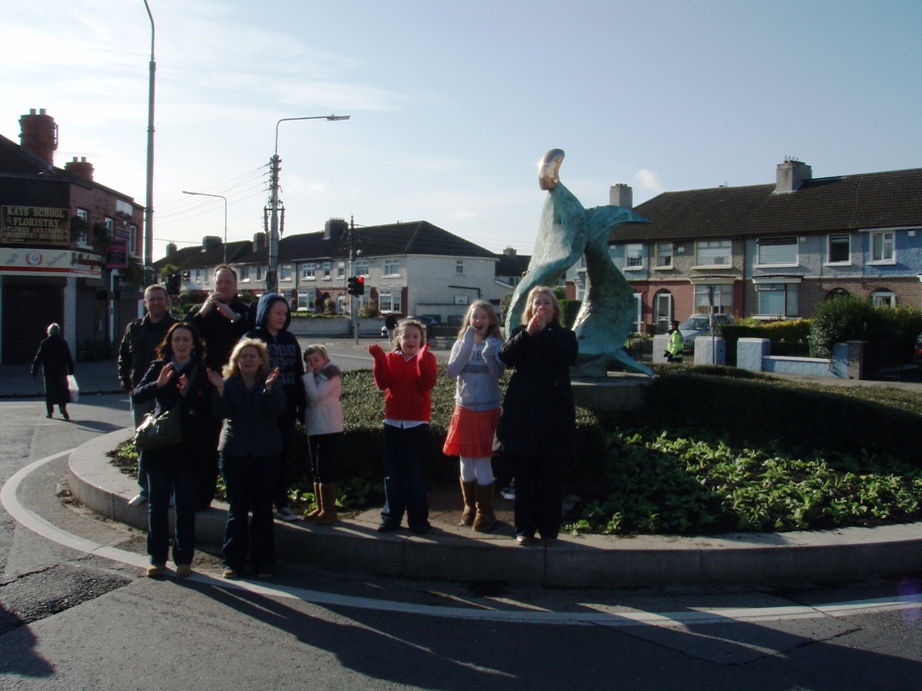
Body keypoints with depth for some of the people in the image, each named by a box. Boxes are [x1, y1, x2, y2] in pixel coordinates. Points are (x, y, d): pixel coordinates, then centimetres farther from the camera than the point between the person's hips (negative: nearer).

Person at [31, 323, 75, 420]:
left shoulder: (45, 343, -3)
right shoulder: (63, 342, 2)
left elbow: (39, 357, -4)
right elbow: (69, 358, 3)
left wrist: (34, 369, 1)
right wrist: (71, 369, 9)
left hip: (48, 371, -1)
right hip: (61, 371, 1)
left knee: (49, 391, 7)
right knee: (62, 389, 4)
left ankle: (50, 412, 8)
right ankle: (63, 407, -15)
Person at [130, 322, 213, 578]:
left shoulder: (201, 372, 0)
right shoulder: (159, 367, 5)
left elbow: (209, 410, -7)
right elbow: (136, 395, -8)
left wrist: (189, 394, -22)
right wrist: (157, 384, -25)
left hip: (189, 448, -2)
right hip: (159, 444, 2)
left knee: (185, 504, 5)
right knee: (157, 504, 5)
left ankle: (184, 558, 14)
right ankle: (157, 558, 15)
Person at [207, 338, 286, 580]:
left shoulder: (271, 382, 2)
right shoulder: (229, 383, 4)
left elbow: (278, 410, -13)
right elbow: (220, 414, -8)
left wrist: (269, 388, -28)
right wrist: (220, 390, -22)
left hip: (266, 453, 0)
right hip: (234, 452, 1)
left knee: (263, 509, 5)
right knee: (236, 509, 5)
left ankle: (263, 561, 13)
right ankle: (233, 561, 12)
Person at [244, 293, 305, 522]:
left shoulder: (290, 339, 11)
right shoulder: (252, 338, -2)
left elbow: (298, 372, 12)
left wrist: (301, 404, 7)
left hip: (286, 408, 4)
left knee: (283, 456, 9)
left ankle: (282, 504, 16)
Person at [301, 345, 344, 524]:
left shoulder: (331, 376, -9)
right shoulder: (313, 378, 16)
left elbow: (316, 395, -20)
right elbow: (306, 398, 8)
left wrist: (309, 375, -12)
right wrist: (308, 374, 2)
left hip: (329, 429, -8)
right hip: (313, 429, 8)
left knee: (325, 469, -7)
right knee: (316, 470, 11)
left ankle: (329, 510, -1)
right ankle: (320, 507, 20)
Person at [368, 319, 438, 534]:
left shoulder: (427, 358, 0)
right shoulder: (391, 358, 8)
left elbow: (428, 384, -16)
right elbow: (383, 383, -6)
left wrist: (422, 359, -27)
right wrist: (379, 360, -18)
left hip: (417, 424, -3)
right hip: (393, 423, 3)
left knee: (415, 475, 1)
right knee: (392, 476, 9)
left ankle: (418, 519, 8)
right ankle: (391, 517, 17)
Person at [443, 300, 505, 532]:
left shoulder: (496, 344, -2)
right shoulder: (460, 344, 5)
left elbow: (498, 372, -16)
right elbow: (452, 371, -10)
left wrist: (489, 355, -33)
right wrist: (467, 345, -17)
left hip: (488, 409, -3)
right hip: (464, 408, 3)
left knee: (483, 461, -2)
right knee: (465, 461, 9)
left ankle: (485, 511, 7)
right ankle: (470, 507, 22)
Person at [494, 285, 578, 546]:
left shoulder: (564, 335, 10)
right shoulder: (519, 334, 13)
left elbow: (569, 356, -12)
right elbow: (506, 356, -6)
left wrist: (545, 331, -13)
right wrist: (528, 332, -15)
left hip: (553, 414, -1)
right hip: (522, 413, 1)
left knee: (550, 477, 2)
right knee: (524, 476, 4)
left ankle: (549, 529, 10)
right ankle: (524, 528, 13)